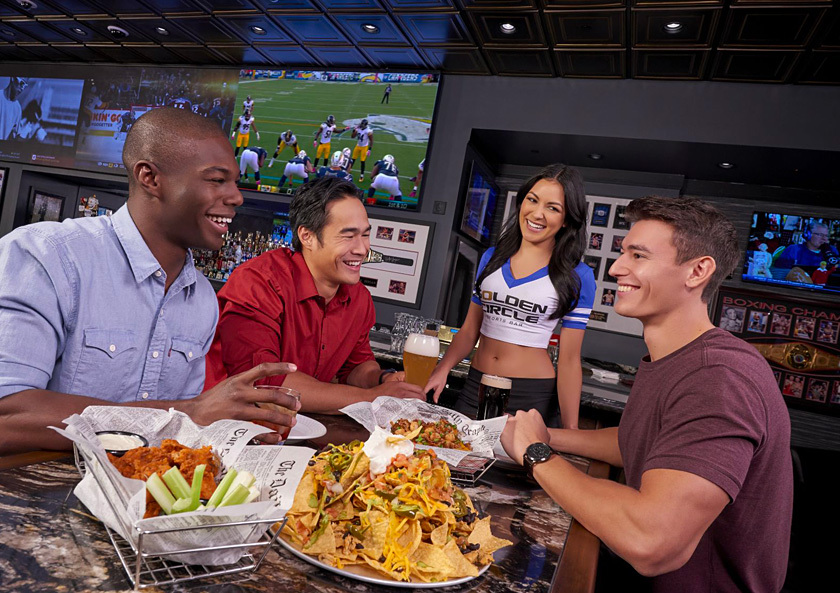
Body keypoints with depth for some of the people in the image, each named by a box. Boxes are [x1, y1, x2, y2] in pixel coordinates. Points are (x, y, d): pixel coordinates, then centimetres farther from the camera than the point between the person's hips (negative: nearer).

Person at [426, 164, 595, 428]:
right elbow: (470, 329, 10)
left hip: (532, 396, -3)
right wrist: (442, 369, -5)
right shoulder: (492, 258, 6)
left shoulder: (577, 277, -6)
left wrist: (570, 432, -7)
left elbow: (569, 359, -6)